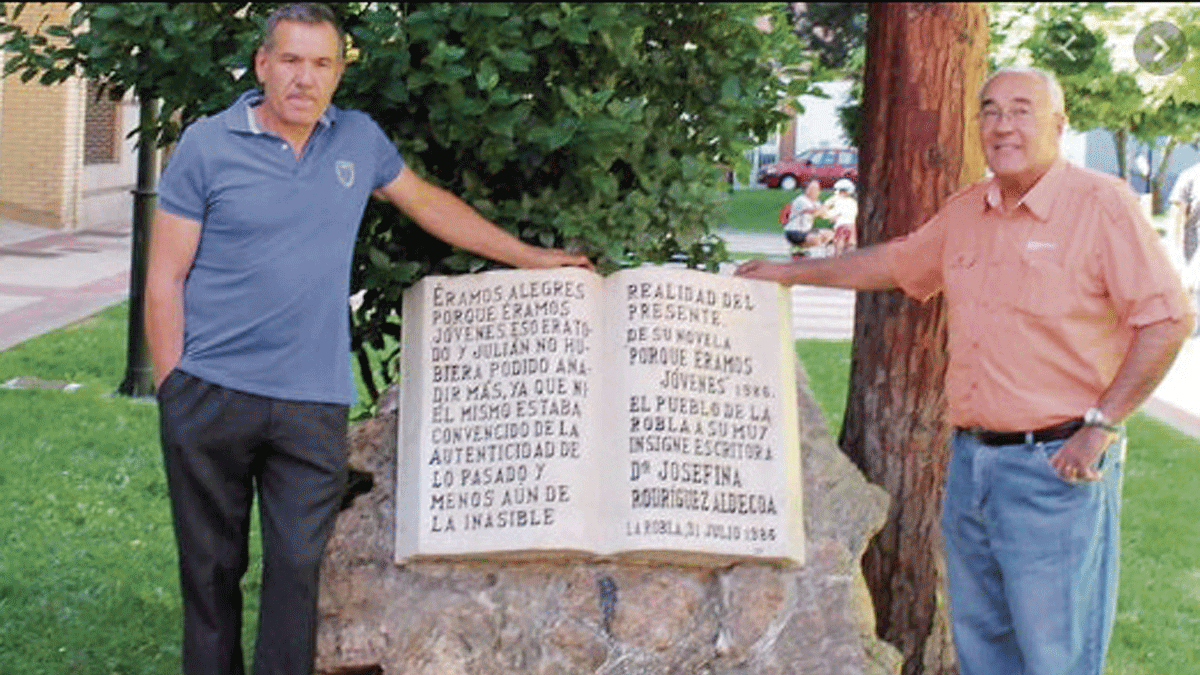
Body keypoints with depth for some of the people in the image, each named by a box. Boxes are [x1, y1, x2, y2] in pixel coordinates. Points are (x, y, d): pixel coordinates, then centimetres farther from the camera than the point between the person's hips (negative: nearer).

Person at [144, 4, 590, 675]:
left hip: (313, 403, 2)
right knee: (211, 569, 6)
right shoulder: (207, 146, -2)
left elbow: (428, 201, 24)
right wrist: (173, 389, -5)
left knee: (298, 566, -4)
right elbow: (166, 278, -1)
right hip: (211, 395, -2)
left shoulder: (359, 140, 8)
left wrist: (531, 257, 26)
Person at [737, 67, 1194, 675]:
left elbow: (1168, 319, -13)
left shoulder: (1101, 204, -10)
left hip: (1056, 467, -7)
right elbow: (894, 263, 29)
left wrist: (1100, 426, -15)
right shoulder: (964, 213, 11)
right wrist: (793, 272, 31)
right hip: (970, 460, 7)